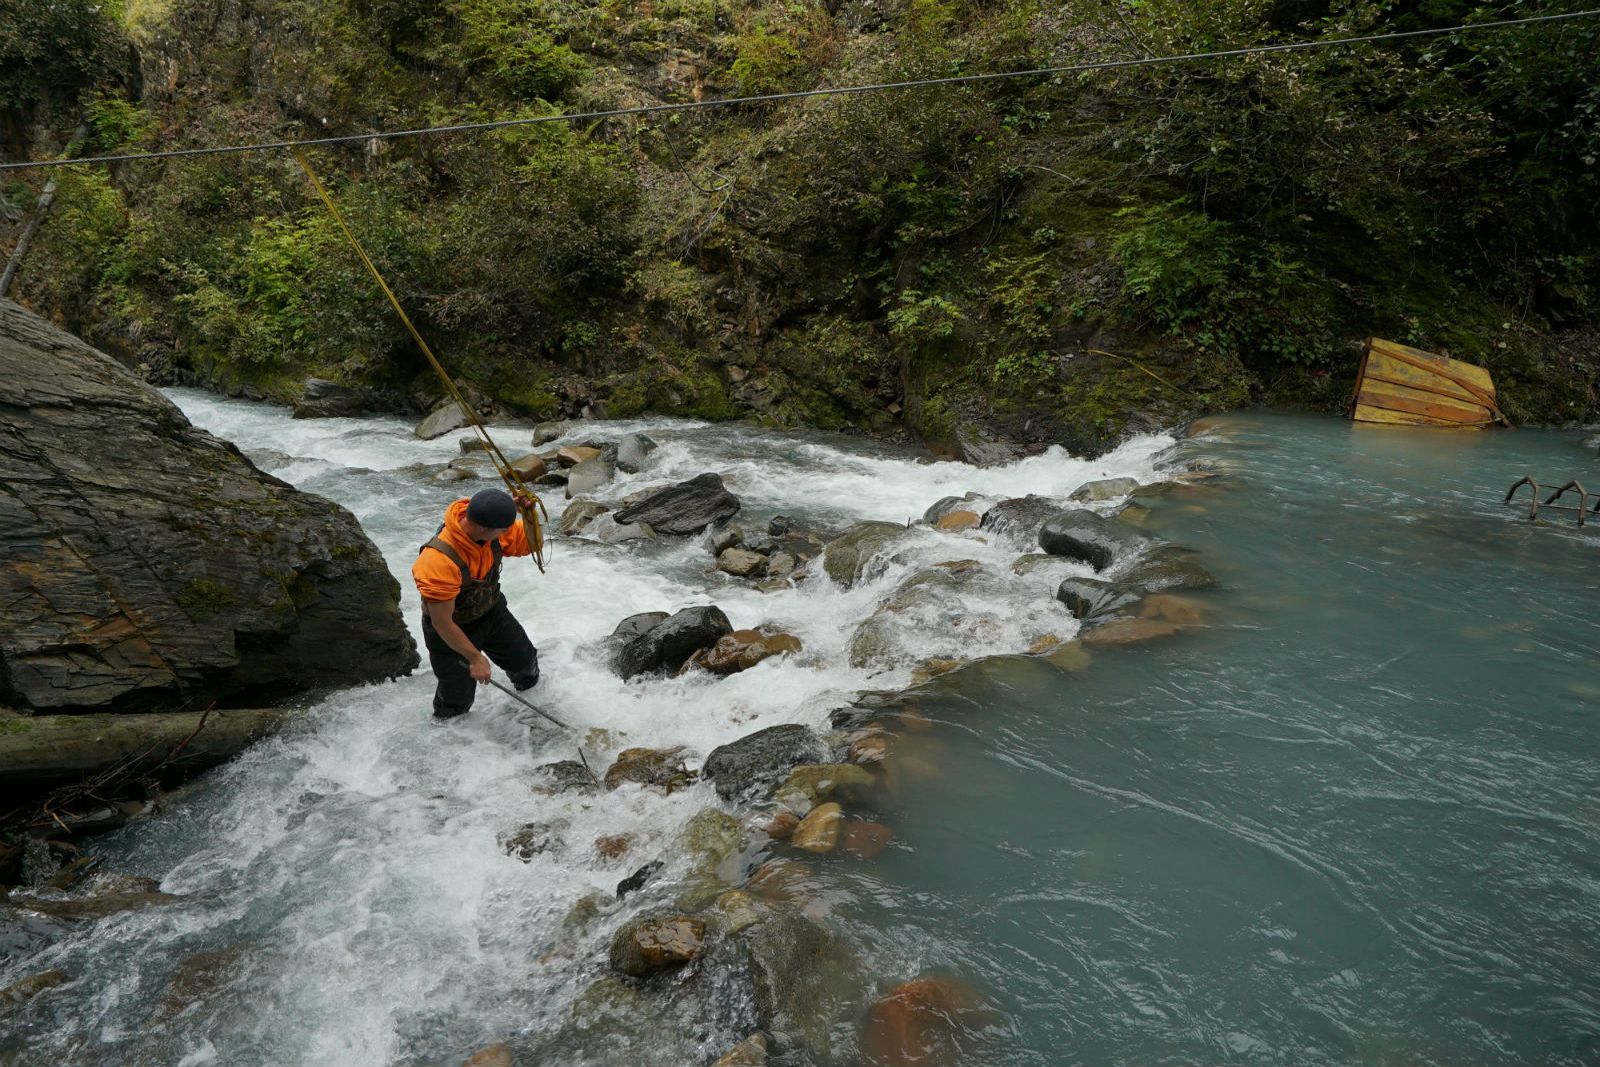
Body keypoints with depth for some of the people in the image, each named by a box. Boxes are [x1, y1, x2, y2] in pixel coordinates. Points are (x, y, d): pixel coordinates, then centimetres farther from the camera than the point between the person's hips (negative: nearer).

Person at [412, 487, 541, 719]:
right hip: (453, 630, -6)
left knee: (524, 659, 22)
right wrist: (475, 658, -21)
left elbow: (530, 545, -7)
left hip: (493, 611, 6)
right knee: (458, 702, 7)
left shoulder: (492, 529, -24)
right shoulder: (439, 561, -41)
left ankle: (529, 687, 57)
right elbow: (442, 624, -31)